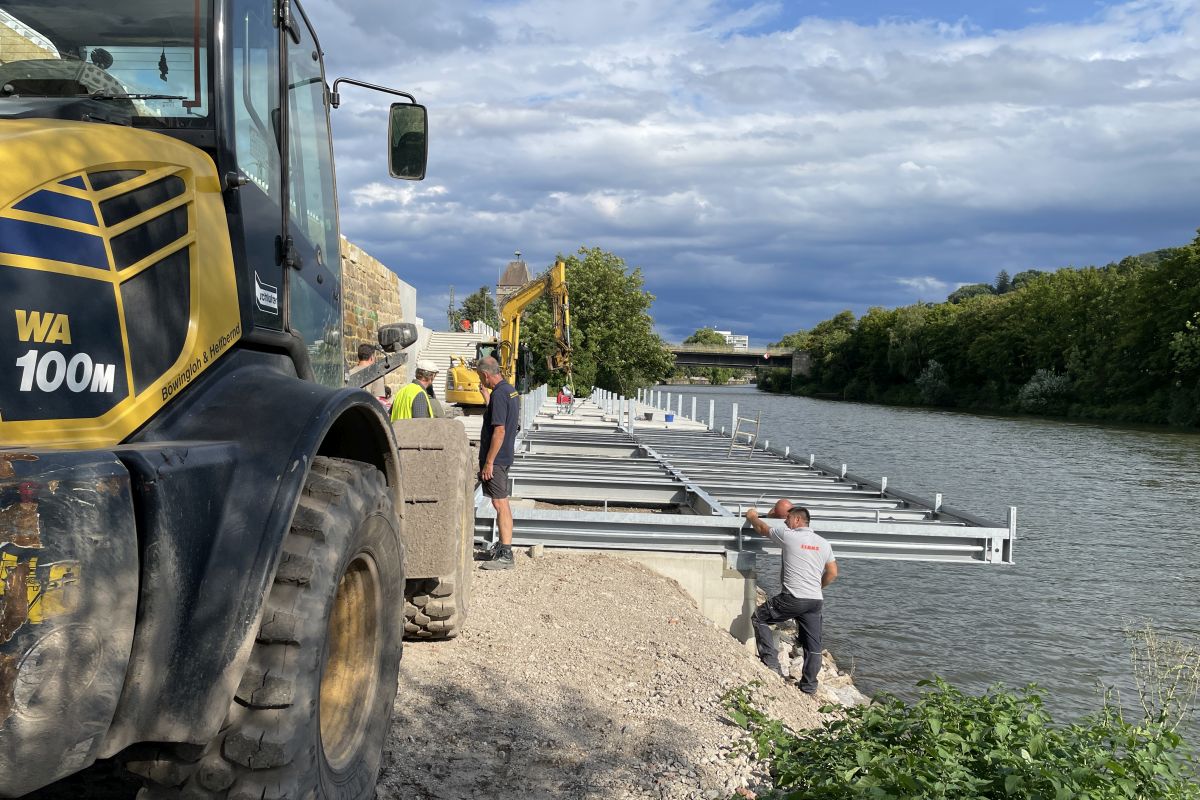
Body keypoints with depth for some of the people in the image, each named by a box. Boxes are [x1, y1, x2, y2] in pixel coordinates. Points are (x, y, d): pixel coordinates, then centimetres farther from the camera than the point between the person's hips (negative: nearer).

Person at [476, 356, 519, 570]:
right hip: (505, 456, 10)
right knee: (501, 503, 18)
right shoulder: (511, 391, 11)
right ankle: (502, 545, 29)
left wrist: (488, 462, -21)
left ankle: (505, 555, -8)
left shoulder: (499, 395, -20)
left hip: (496, 458, -10)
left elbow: (499, 431, -23)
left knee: (500, 504, -9)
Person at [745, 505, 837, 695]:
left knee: (759, 618, 12)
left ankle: (771, 661, 6)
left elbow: (762, 529, 12)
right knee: (813, 646, 12)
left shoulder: (788, 535, -4)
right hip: (816, 601, 6)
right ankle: (809, 685, 18)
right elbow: (833, 573, 16)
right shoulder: (824, 543, 12)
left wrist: (752, 517, 32)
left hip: (793, 598, -6)